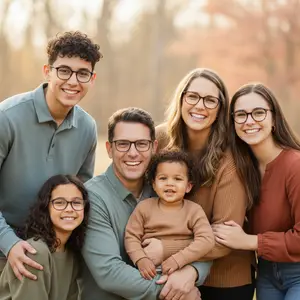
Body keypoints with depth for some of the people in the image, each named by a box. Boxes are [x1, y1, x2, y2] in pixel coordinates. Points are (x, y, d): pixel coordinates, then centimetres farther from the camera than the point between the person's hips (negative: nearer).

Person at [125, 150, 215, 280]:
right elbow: (131, 236, 2)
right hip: (149, 272, 1)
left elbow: (207, 240, -10)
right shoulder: (144, 207, 5)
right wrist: (141, 259, -17)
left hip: (183, 271, -1)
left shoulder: (194, 210, 1)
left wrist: (178, 259, -21)